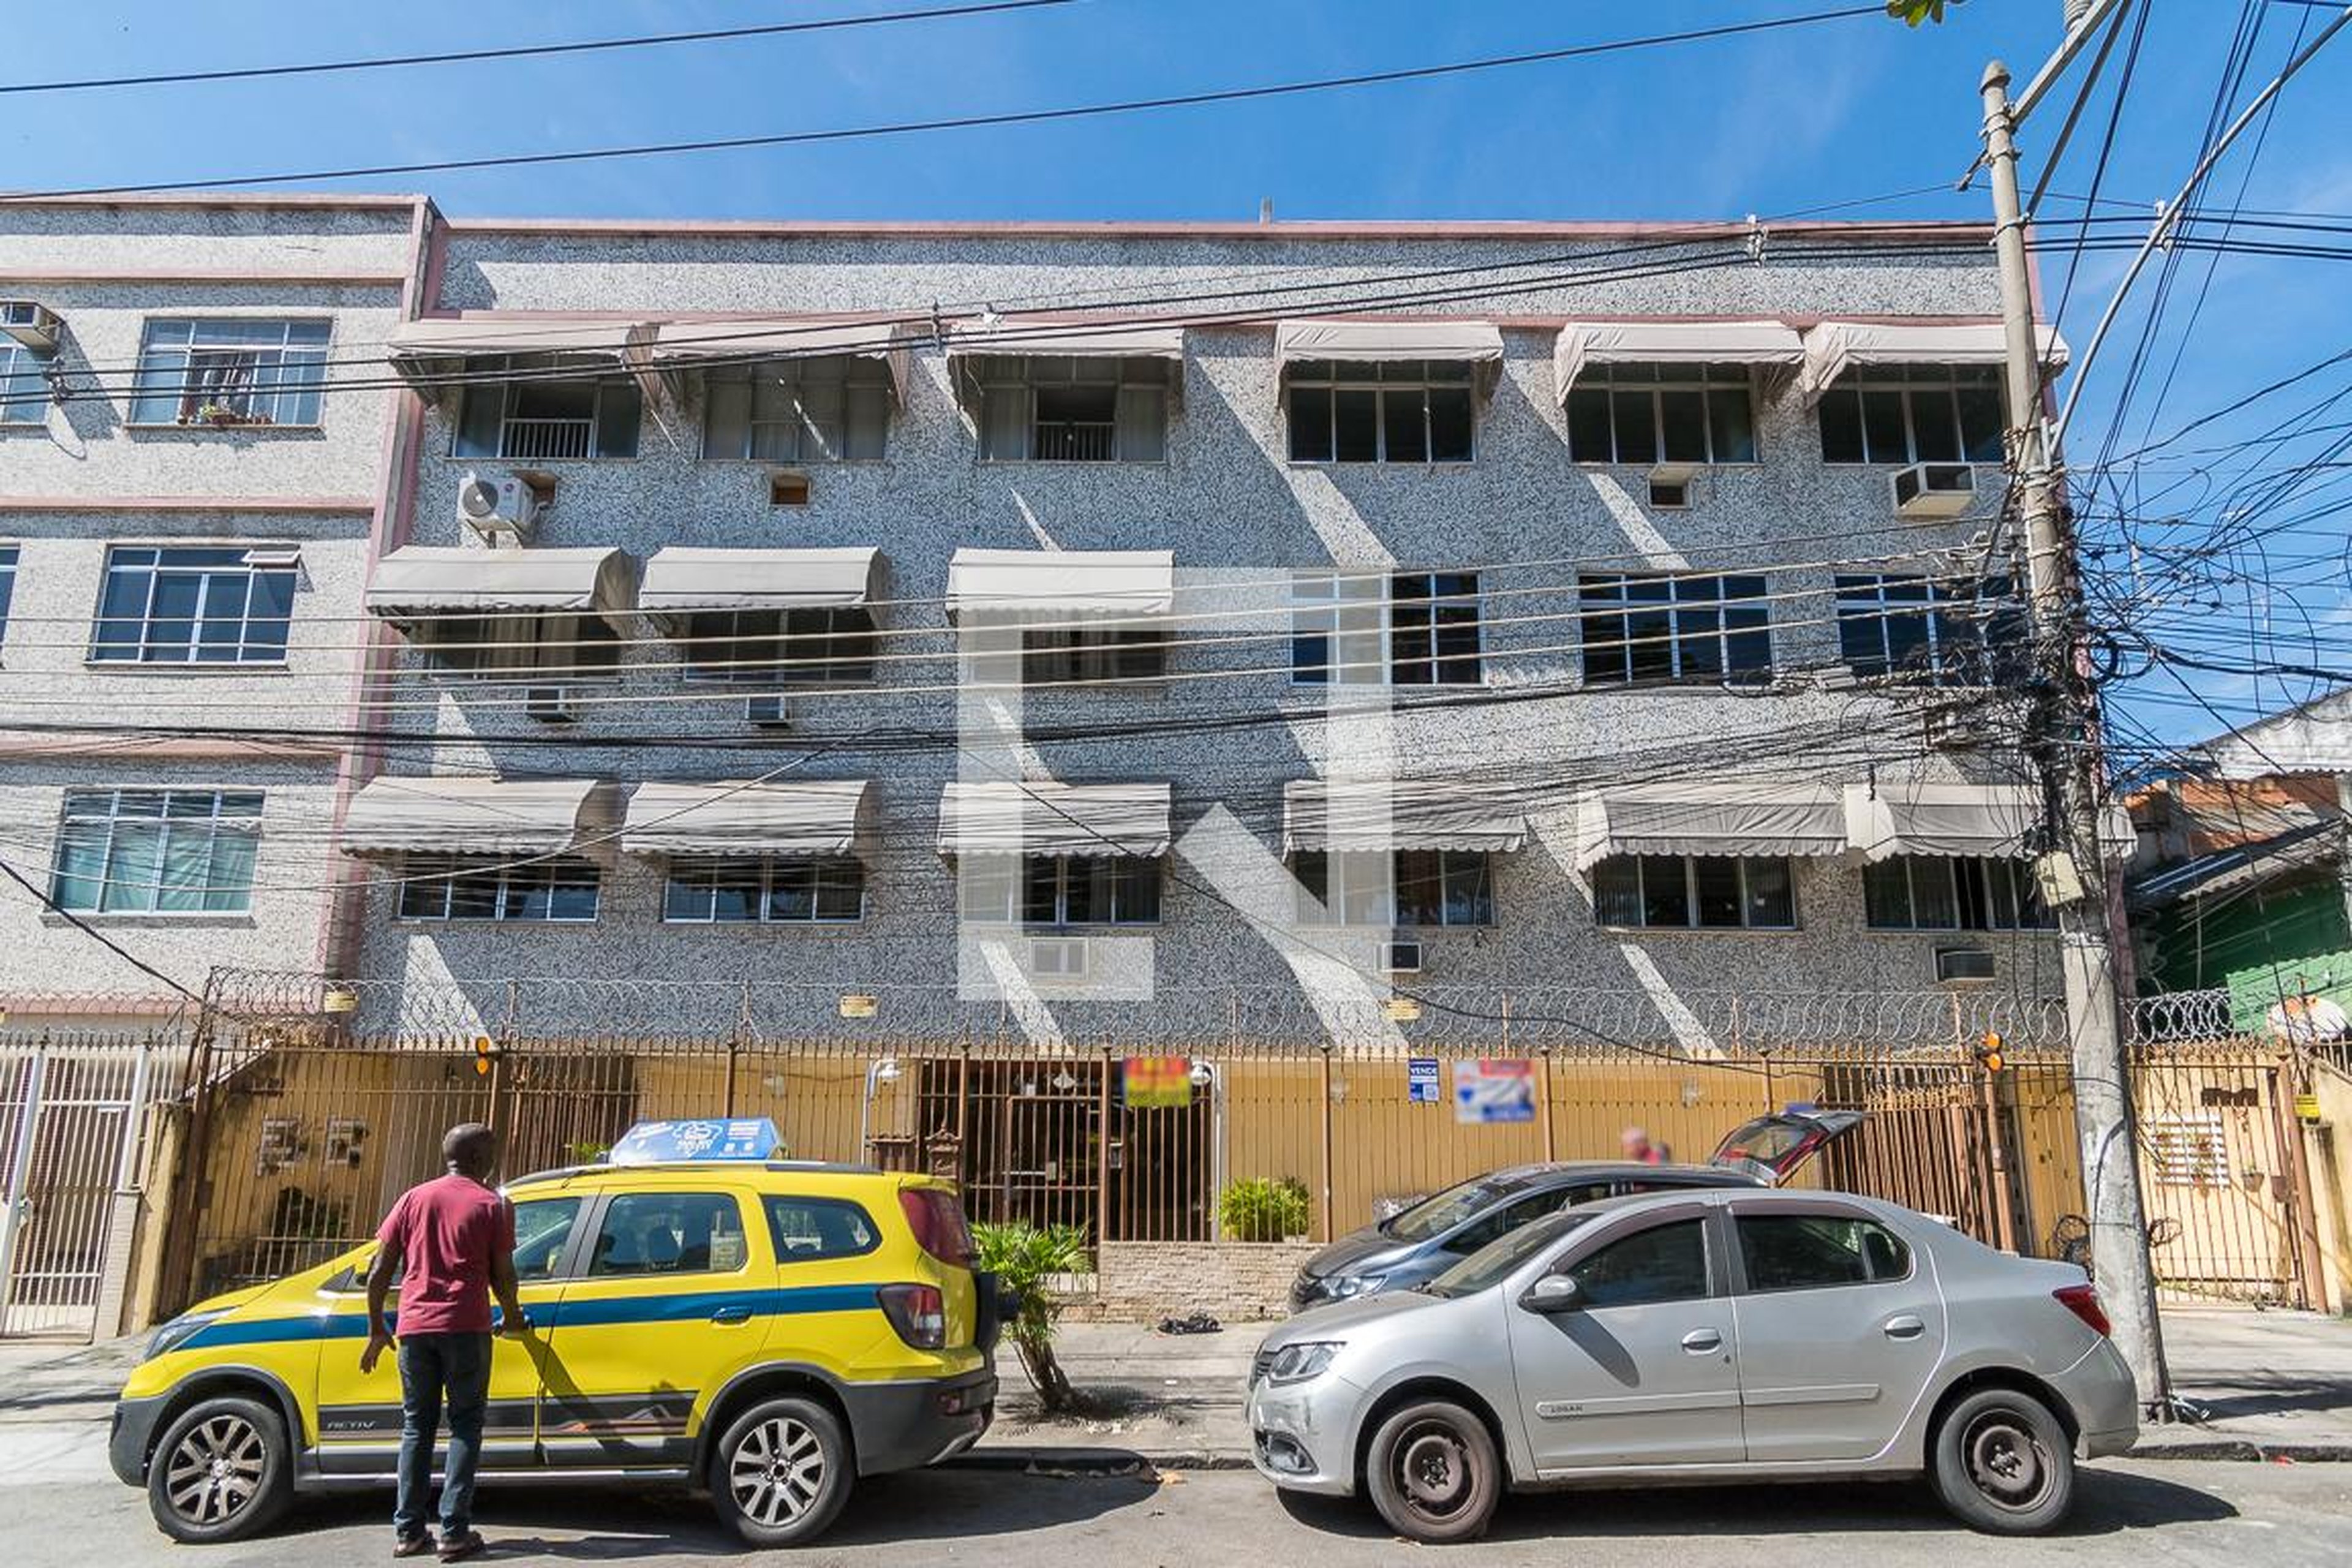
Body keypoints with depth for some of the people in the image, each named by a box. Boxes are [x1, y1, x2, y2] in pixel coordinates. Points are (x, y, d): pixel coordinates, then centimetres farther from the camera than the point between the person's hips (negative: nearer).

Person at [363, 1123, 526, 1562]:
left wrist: (377, 1330, 17)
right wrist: (512, 1317, 18)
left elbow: (379, 1274, 8)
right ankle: (455, 1533, 0)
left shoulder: (414, 1198, 11)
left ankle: (409, 1532, 14)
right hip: (465, 1327, -3)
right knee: (465, 1426, 5)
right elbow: (502, 1275, 0)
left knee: (417, 1426, 15)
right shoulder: (492, 1204, 1)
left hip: (414, 1327, 4)